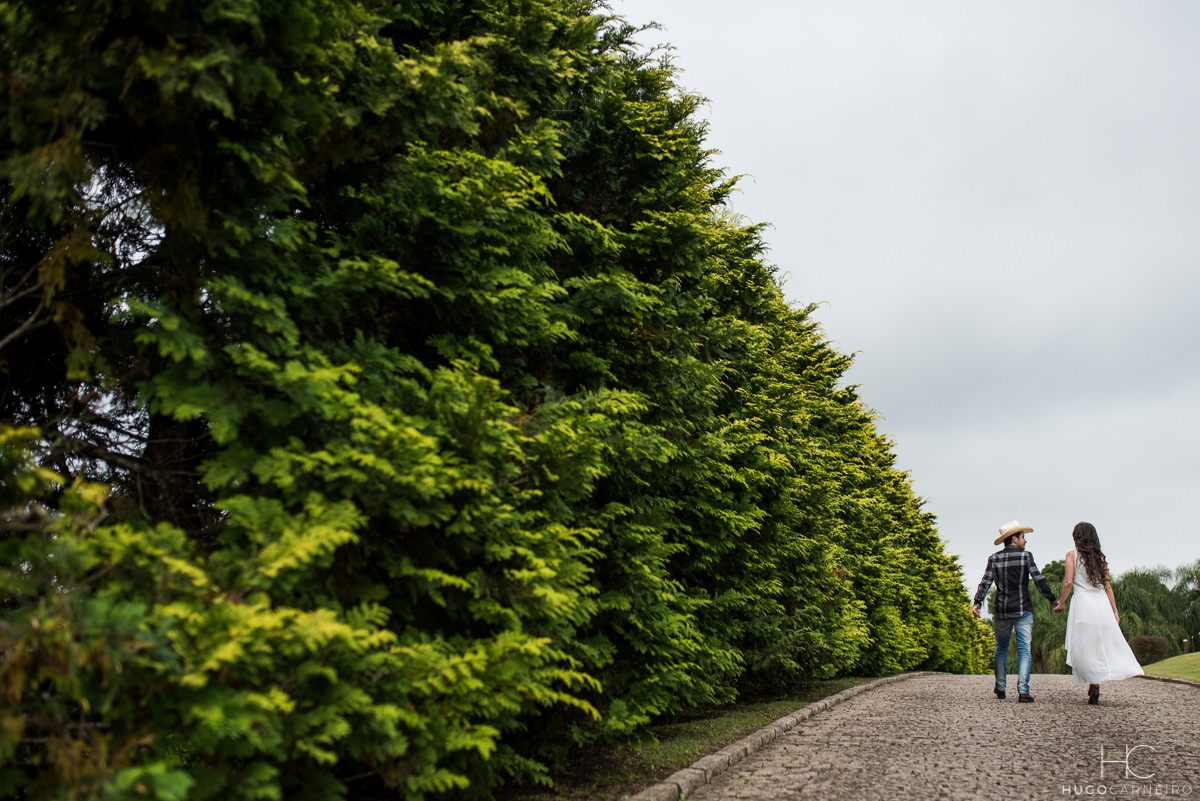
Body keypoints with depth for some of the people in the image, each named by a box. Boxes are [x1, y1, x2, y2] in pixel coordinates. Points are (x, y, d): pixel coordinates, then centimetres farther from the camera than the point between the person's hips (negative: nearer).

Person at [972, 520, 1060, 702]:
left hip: (1002, 612, 2)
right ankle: (1023, 691, -11)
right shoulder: (1025, 556, -3)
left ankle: (1000, 688, 21)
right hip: (1023, 611, -2)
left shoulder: (994, 558, 3)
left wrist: (977, 602, -9)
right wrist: (1053, 600, 1)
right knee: (1024, 650, 0)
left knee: (1001, 649, 17)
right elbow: (1039, 580, -6)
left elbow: (986, 581, -6)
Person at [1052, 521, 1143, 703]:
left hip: (1083, 602, -4)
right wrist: (1115, 611, 14)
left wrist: (1060, 603, 3)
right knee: (1105, 645, 10)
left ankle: (1095, 686, -7)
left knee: (1085, 648, 0)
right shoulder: (1100, 557, 13)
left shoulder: (1073, 555, 0)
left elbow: (1068, 582, -9)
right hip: (1102, 602, 5)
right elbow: (1107, 586, 12)